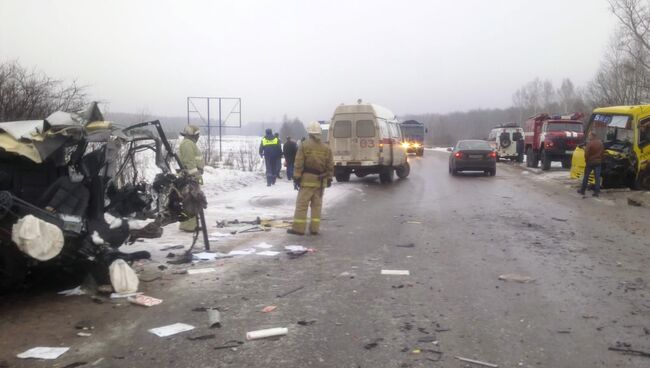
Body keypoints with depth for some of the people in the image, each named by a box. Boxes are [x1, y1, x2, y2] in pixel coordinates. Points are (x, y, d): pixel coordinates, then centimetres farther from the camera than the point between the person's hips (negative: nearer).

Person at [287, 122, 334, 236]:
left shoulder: (304, 145, -6)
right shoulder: (326, 148, 6)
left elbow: (299, 164, -9)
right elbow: (330, 165, 8)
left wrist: (296, 178, -5)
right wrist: (329, 178, 15)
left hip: (307, 179, -4)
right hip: (321, 180, 4)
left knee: (302, 204, 0)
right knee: (317, 204, 9)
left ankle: (299, 228, 0)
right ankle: (314, 228, 11)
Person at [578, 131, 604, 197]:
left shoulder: (589, 143, -16)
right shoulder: (600, 142, 4)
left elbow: (586, 154, -16)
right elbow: (603, 152, 10)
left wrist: (586, 161, -3)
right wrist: (600, 159, 16)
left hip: (590, 162, -5)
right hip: (598, 162, 5)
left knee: (586, 177, 7)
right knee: (597, 177, 4)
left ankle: (582, 190, 14)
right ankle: (597, 192, 3)